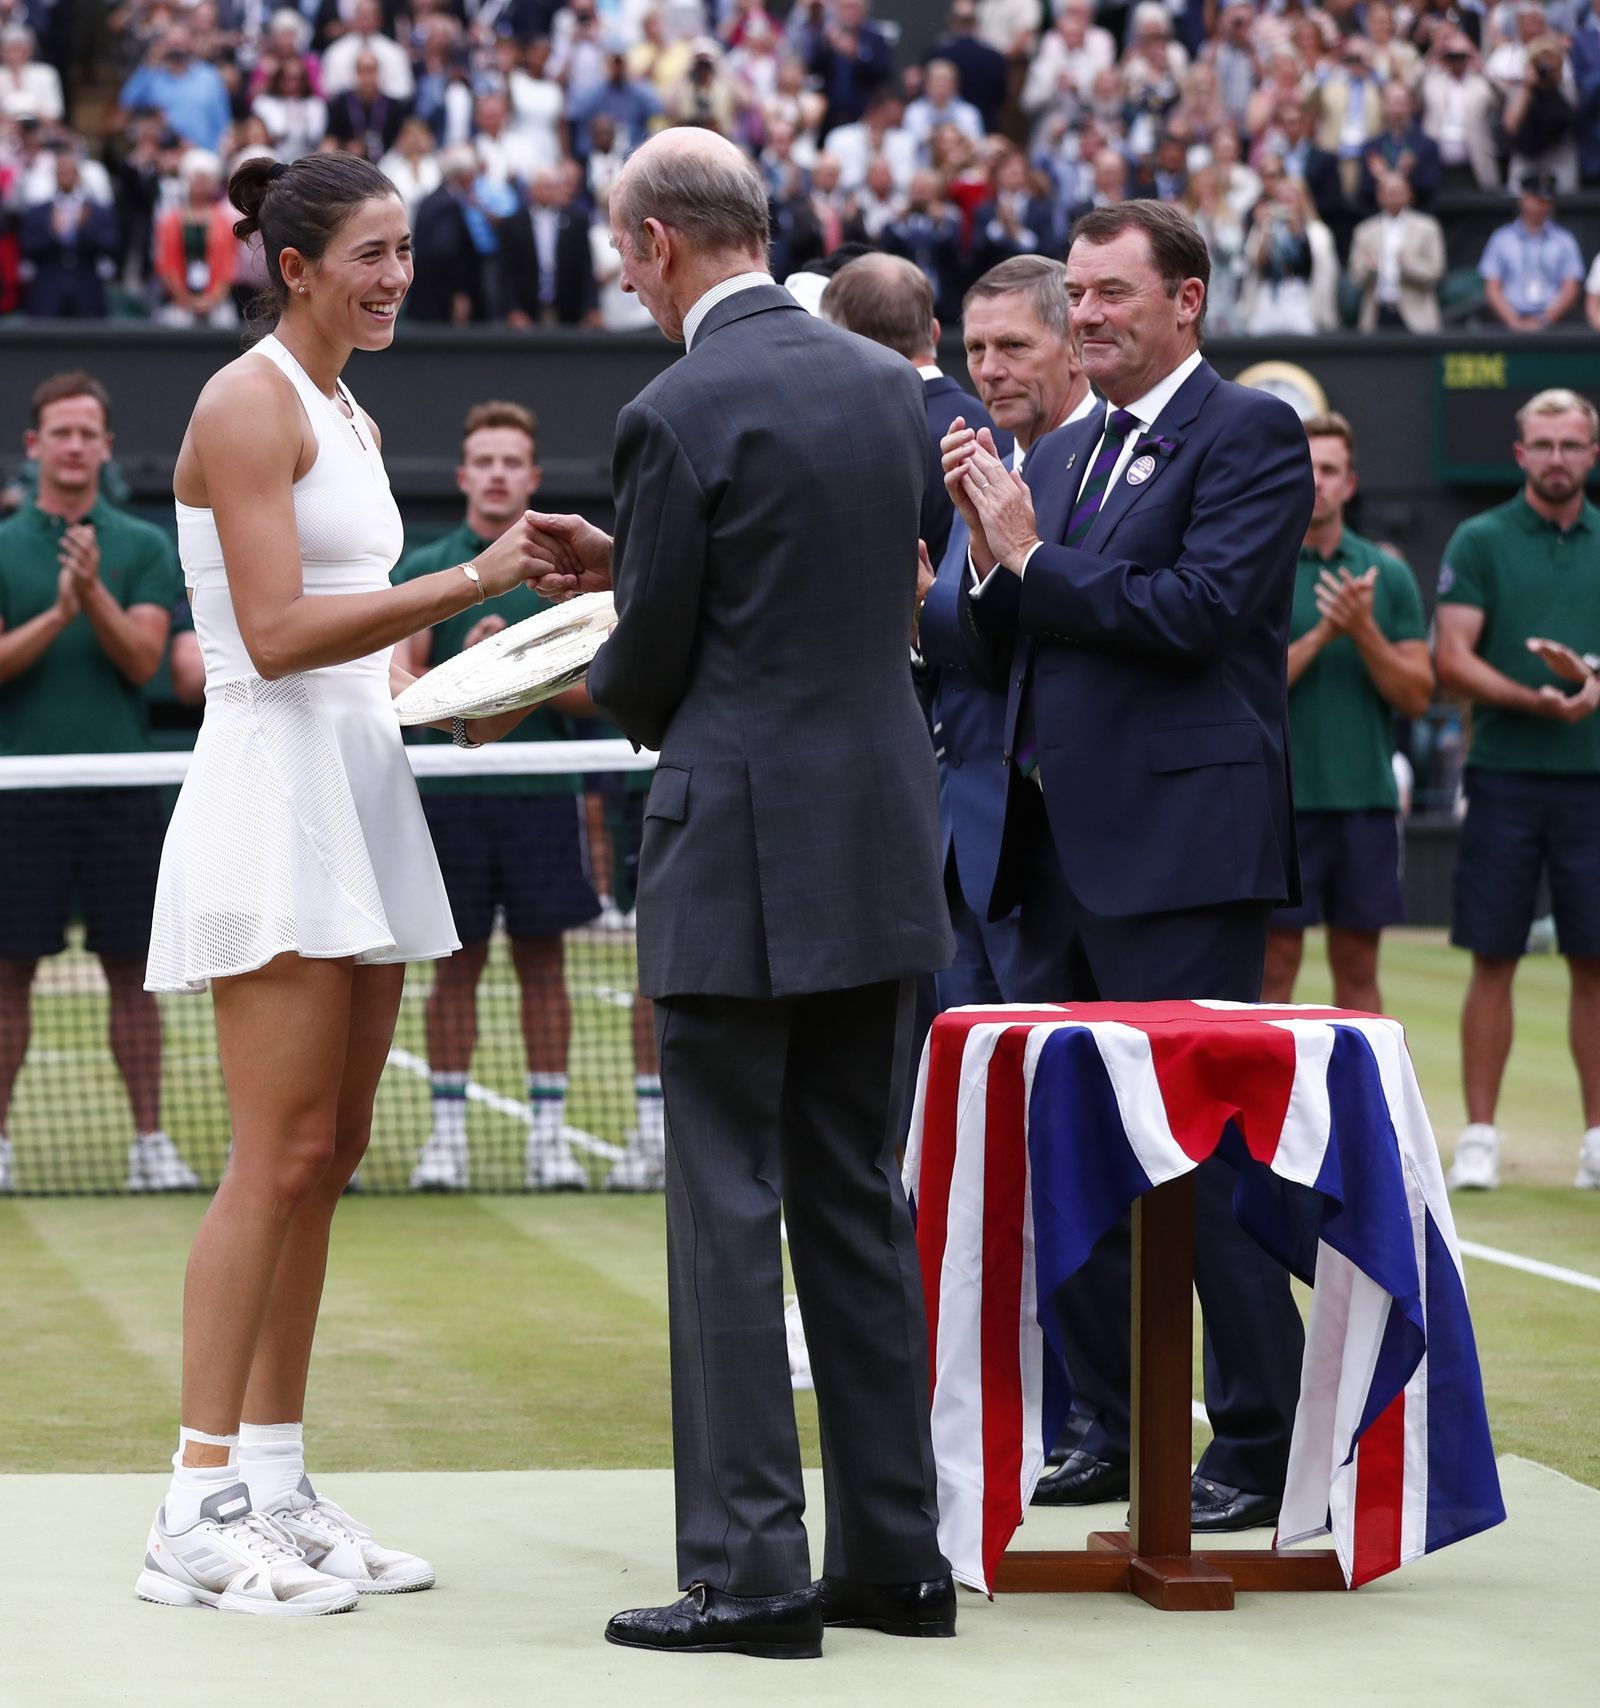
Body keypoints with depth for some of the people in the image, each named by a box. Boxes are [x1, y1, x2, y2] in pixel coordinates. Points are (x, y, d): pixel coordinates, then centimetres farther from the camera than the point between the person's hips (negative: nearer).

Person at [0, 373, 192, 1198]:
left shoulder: (145, 547, 6)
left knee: (131, 968, 3)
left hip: (121, 785, 1)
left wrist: (95, 595, -19)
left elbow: (142, 659, -4)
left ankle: (150, 1142, 7)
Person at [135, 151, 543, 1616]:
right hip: (275, 795, -9)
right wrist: (474, 579, -20)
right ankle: (199, 1511, -7)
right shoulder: (249, 403, -9)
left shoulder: (349, 416, 19)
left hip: (359, 795, 9)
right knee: (279, 1157, -11)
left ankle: (277, 1487, 13)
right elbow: (277, 630, -19)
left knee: (327, 1157, 8)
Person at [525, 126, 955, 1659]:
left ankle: (747, 1571, -1)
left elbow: (648, 668, -8)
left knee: (728, 1211, -2)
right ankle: (893, 1557, 16)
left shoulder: (679, 415, -14)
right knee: (859, 1203, 13)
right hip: (880, 849, 7)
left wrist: (607, 681, 16)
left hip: (740, 859, -7)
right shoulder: (890, 384, 8)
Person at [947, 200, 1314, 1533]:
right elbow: (1007, 654, 17)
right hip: (1061, 849, 8)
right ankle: (1113, 1432, 20)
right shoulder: (1061, 456, 19)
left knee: (1208, 1147, -6)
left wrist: (1033, 554, -9)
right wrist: (990, 557, -1)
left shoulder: (1250, 433, -5)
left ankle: (1261, 1448, 1)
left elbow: (1199, 612, -17)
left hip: (1181, 848, -8)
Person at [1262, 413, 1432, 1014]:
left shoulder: (1388, 575, 8)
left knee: (1358, 969, 7)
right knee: (1275, 963, -2)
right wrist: (1322, 633, -16)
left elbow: (1416, 695, 3)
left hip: (1367, 799, 3)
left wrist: (1364, 630, -11)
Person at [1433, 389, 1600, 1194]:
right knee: (1493, 963, 0)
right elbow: (1452, 659, -5)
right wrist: (1534, 699, -19)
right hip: (1505, 777, -2)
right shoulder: (1480, 541, 2)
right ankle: (1479, 1135, 5)